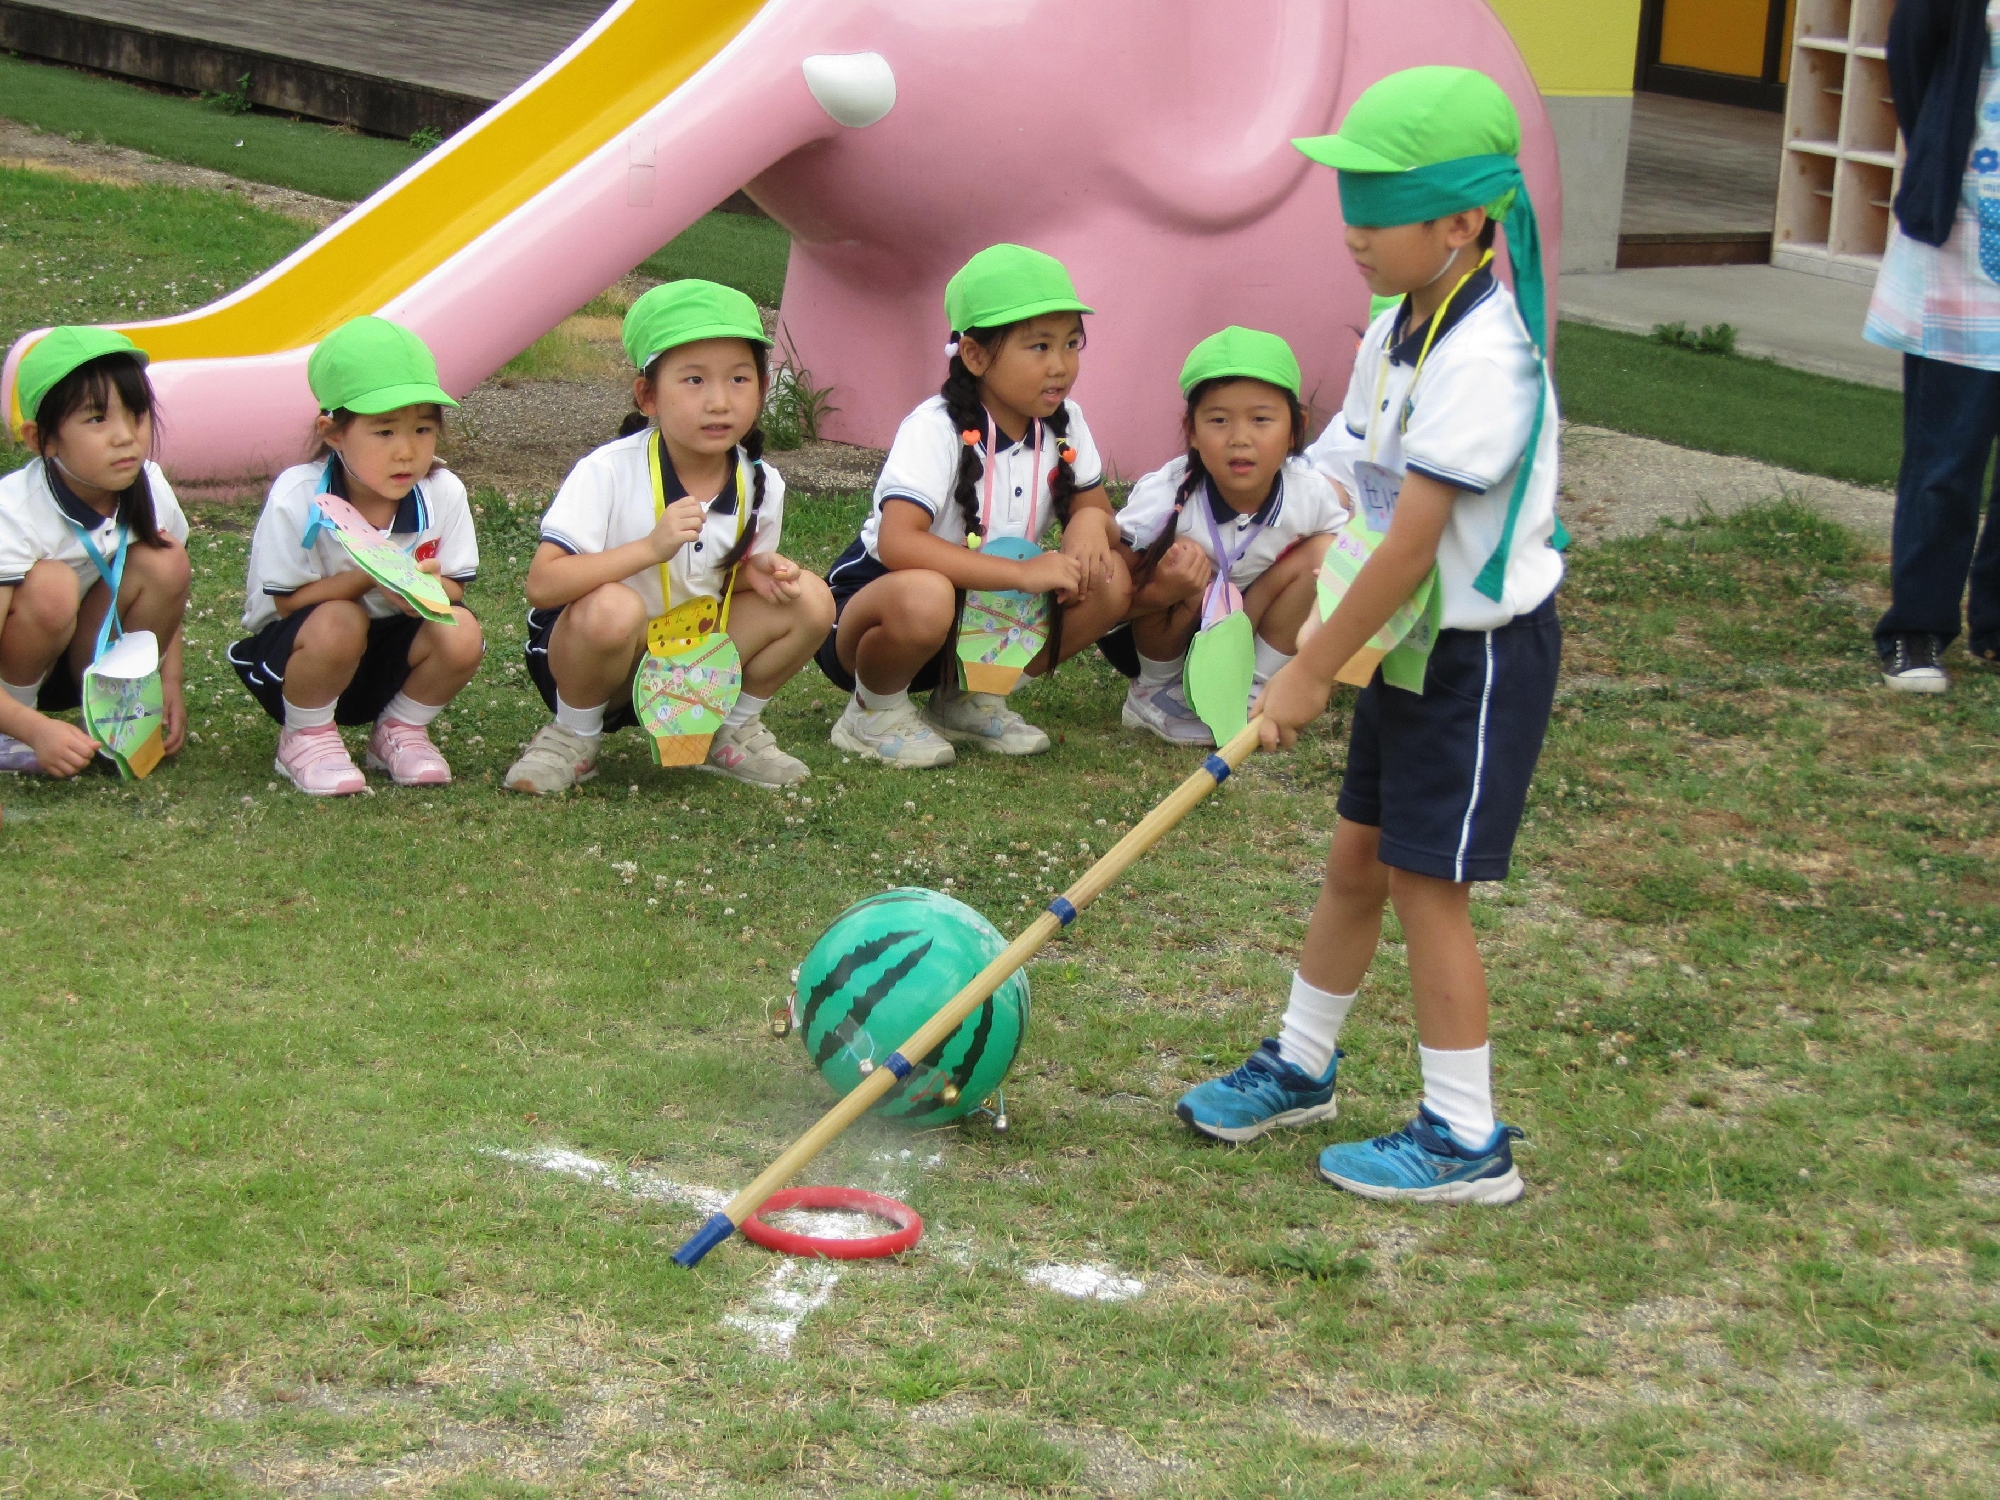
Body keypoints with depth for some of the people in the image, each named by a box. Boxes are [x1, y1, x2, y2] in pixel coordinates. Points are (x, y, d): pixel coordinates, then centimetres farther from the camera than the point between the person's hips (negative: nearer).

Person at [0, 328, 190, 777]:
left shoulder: (150, 489, -13)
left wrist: (170, 683, -9)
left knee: (164, 561, -18)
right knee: (51, 587, -34)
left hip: (82, 664, 5)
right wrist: (37, 730, -49)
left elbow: (168, 591, 5)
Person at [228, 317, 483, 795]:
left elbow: (454, 589, -6)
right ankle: (305, 737, -6)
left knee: (461, 634, -27)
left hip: (390, 660, 3)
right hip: (296, 654, -3)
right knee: (339, 623, -37)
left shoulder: (444, 493, -12)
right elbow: (288, 601, -19)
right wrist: (370, 576, -34)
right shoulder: (297, 497, -22)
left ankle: (400, 730, 5)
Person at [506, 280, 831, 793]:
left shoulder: (761, 485, -8)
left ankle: (733, 730, 9)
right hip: (591, 657, -5)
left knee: (810, 600, -14)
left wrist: (755, 571, -16)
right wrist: (650, 547, -39)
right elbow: (542, 585, -31)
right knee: (613, 608, -39)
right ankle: (574, 736, -8)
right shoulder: (608, 473, -24)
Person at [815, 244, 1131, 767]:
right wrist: (1022, 571, -39)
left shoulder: (1063, 425, -2)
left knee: (1110, 582, -14)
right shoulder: (935, 429, -22)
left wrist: (1091, 523, -20)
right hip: (876, 598, -7)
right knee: (924, 598, -42)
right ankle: (876, 710, -8)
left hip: (982, 618, 7)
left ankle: (968, 699, 3)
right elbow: (897, 544, -35)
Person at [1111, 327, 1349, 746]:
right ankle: (1156, 692, -6)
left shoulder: (1313, 494, -22)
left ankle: (1253, 692, -8)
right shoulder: (1161, 498, -30)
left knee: (1321, 553, -18)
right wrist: (1162, 593, -44)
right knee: (1186, 564, -32)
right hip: (1164, 633, -3)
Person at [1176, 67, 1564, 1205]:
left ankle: (1467, 1141, 5)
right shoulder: (1399, 330, 4)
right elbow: (1352, 494, 9)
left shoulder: (1481, 357, -25)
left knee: (1426, 881, -4)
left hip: (1484, 655, -9)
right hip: (1413, 643, 9)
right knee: (1357, 857, 18)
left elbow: (1411, 546, -26)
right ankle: (1299, 1068, 35)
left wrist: (1313, 674, -19)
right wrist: (1315, 653, 1)